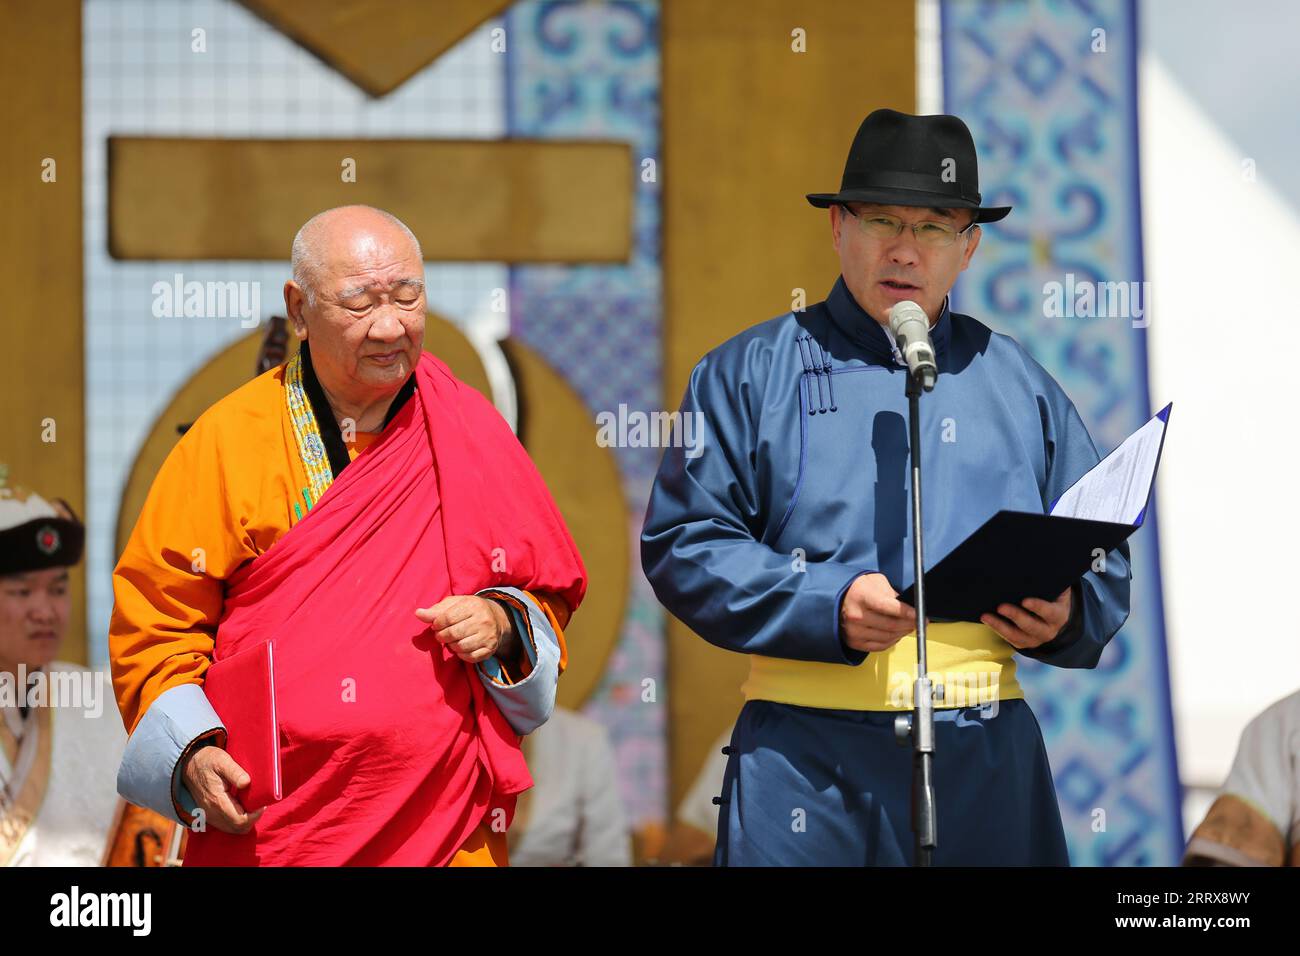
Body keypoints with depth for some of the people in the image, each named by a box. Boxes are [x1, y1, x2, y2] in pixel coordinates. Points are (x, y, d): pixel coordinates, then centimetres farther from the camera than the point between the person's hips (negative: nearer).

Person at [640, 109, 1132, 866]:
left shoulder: (1019, 385, 16)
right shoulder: (752, 372, 6)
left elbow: (1105, 560, 17)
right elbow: (683, 543, -2)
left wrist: (1063, 615, -6)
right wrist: (827, 607, -15)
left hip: (987, 755, 3)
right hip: (809, 755, -2)